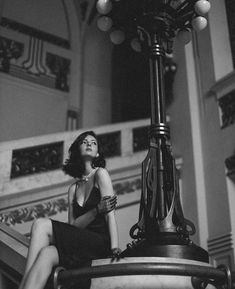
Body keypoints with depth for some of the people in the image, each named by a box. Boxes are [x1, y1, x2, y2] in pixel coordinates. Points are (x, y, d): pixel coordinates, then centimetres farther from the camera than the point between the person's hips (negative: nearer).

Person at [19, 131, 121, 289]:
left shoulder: (100, 173, 4)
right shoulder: (73, 188, 20)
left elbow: (110, 213, -6)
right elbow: (73, 225, 7)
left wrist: (115, 248, -19)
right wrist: (97, 210, -13)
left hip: (101, 243, -4)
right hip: (80, 245, 4)